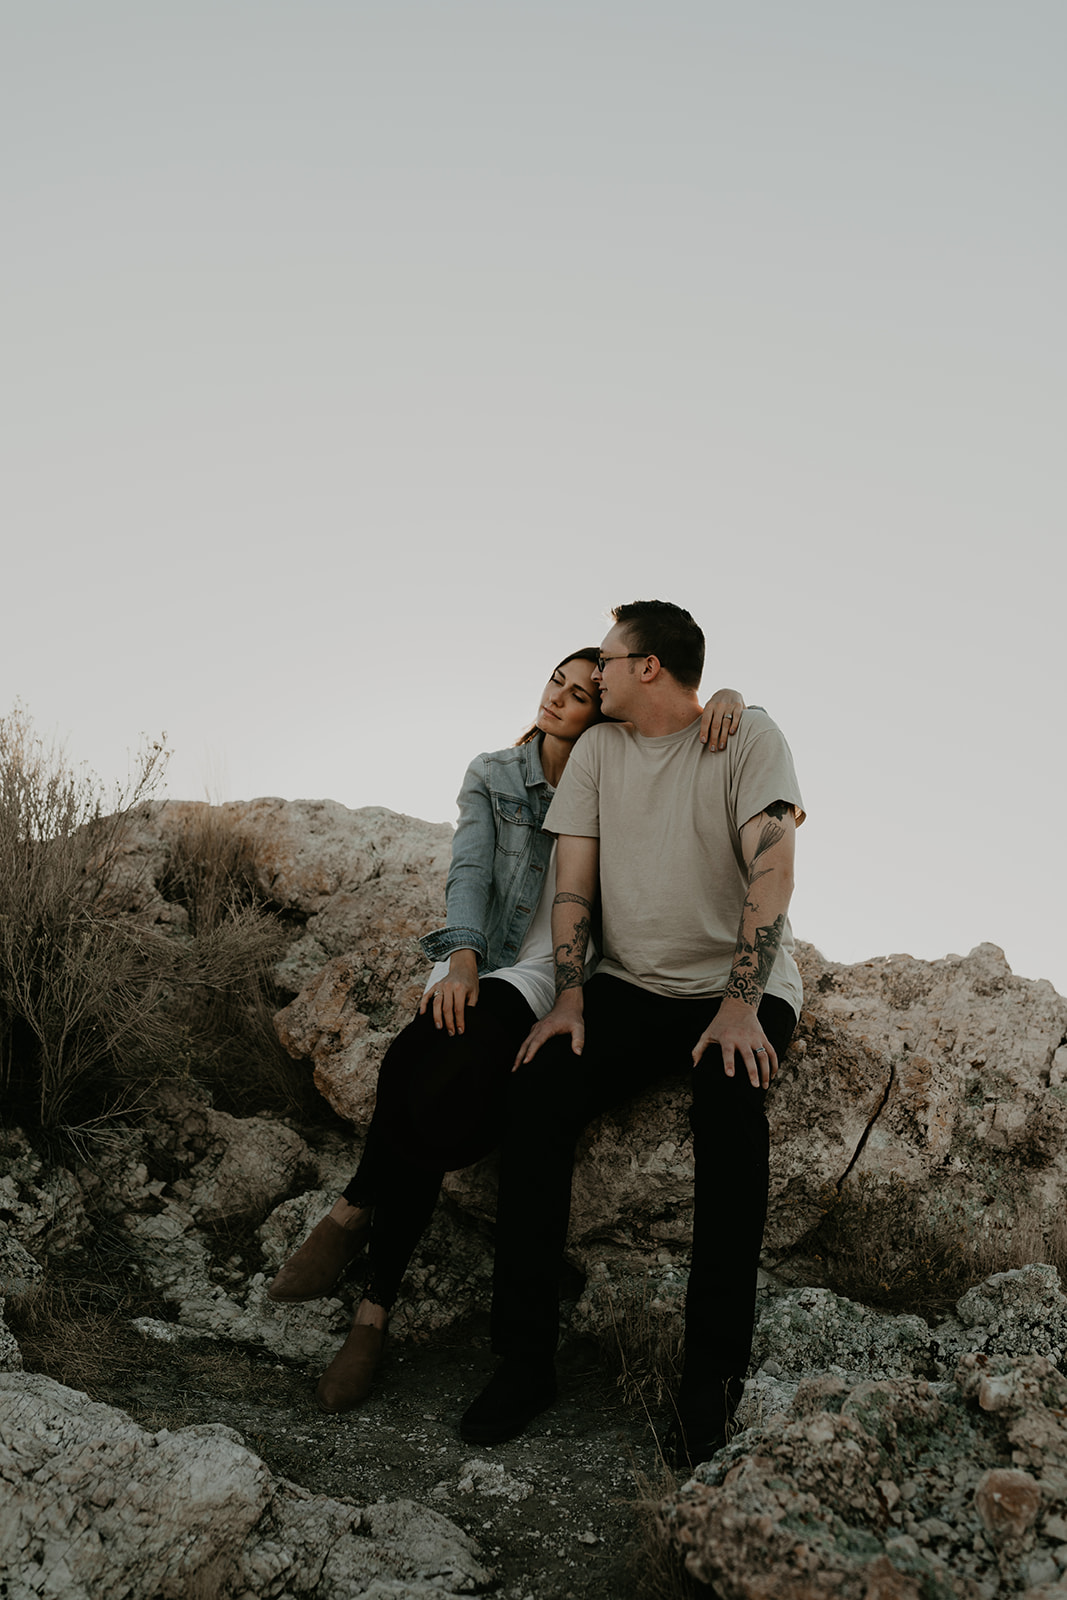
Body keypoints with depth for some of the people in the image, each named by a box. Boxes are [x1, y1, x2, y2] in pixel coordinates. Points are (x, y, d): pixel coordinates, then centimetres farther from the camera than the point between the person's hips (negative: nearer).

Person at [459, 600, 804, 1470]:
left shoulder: (748, 735, -5)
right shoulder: (597, 748, 10)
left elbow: (771, 871, -15)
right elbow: (574, 880, 6)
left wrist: (740, 1005, -24)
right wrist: (570, 998, -7)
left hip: (744, 984, -4)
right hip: (630, 984, 4)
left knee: (729, 1102, -34)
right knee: (540, 1087, -23)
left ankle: (713, 1377, -21)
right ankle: (525, 1359, -14)